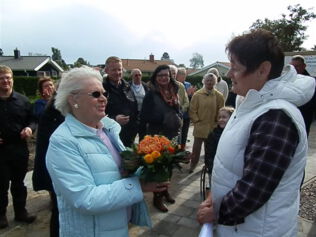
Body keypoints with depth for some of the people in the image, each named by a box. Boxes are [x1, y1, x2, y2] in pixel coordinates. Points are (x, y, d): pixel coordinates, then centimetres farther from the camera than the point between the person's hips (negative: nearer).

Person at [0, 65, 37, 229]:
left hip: (19, 148, 2)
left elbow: (32, 119, 8)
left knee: (19, 183, 15)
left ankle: (21, 212, 30)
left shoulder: (22, 100, 2)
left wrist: (30, 128, -13)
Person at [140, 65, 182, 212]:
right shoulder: (151, 94, -9)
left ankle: (165, 191, 37)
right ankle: (157, 197, 21)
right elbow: (144, 117, -13)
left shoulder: (173, 92, 7)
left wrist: (178, 119, -5)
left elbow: (178, 111, 16)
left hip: (172, 135, 6)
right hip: (157, 136, -6)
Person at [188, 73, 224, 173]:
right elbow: (192, 110, -1)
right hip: (200, 126, -1)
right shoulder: (197, 95, -4)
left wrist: (217, 122, 0)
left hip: (213, 127, 1)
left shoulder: (219, 96, -1)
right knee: (196, 148, 7)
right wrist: (196, 121, -6)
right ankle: (192, 165, 23)